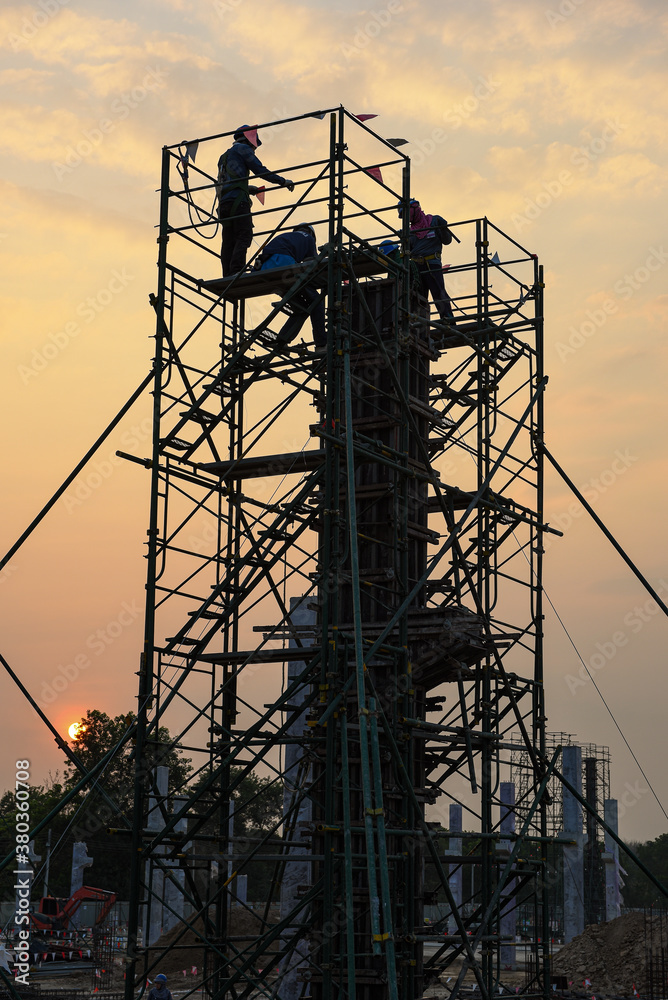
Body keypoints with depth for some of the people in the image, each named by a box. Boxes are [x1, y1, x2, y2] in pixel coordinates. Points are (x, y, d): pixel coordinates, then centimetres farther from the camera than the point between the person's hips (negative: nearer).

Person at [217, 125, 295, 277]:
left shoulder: (224, 156, 32)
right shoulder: (243, 149, 7)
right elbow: (260, 170, 0)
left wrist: (247, 188, 37)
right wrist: (283, 182, 6)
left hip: (223, 203, 8)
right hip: (238, 201, -8)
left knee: (228, 241, 2)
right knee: (244, 236, -15)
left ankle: (228, 276, -7)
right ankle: (236, 271, -30)